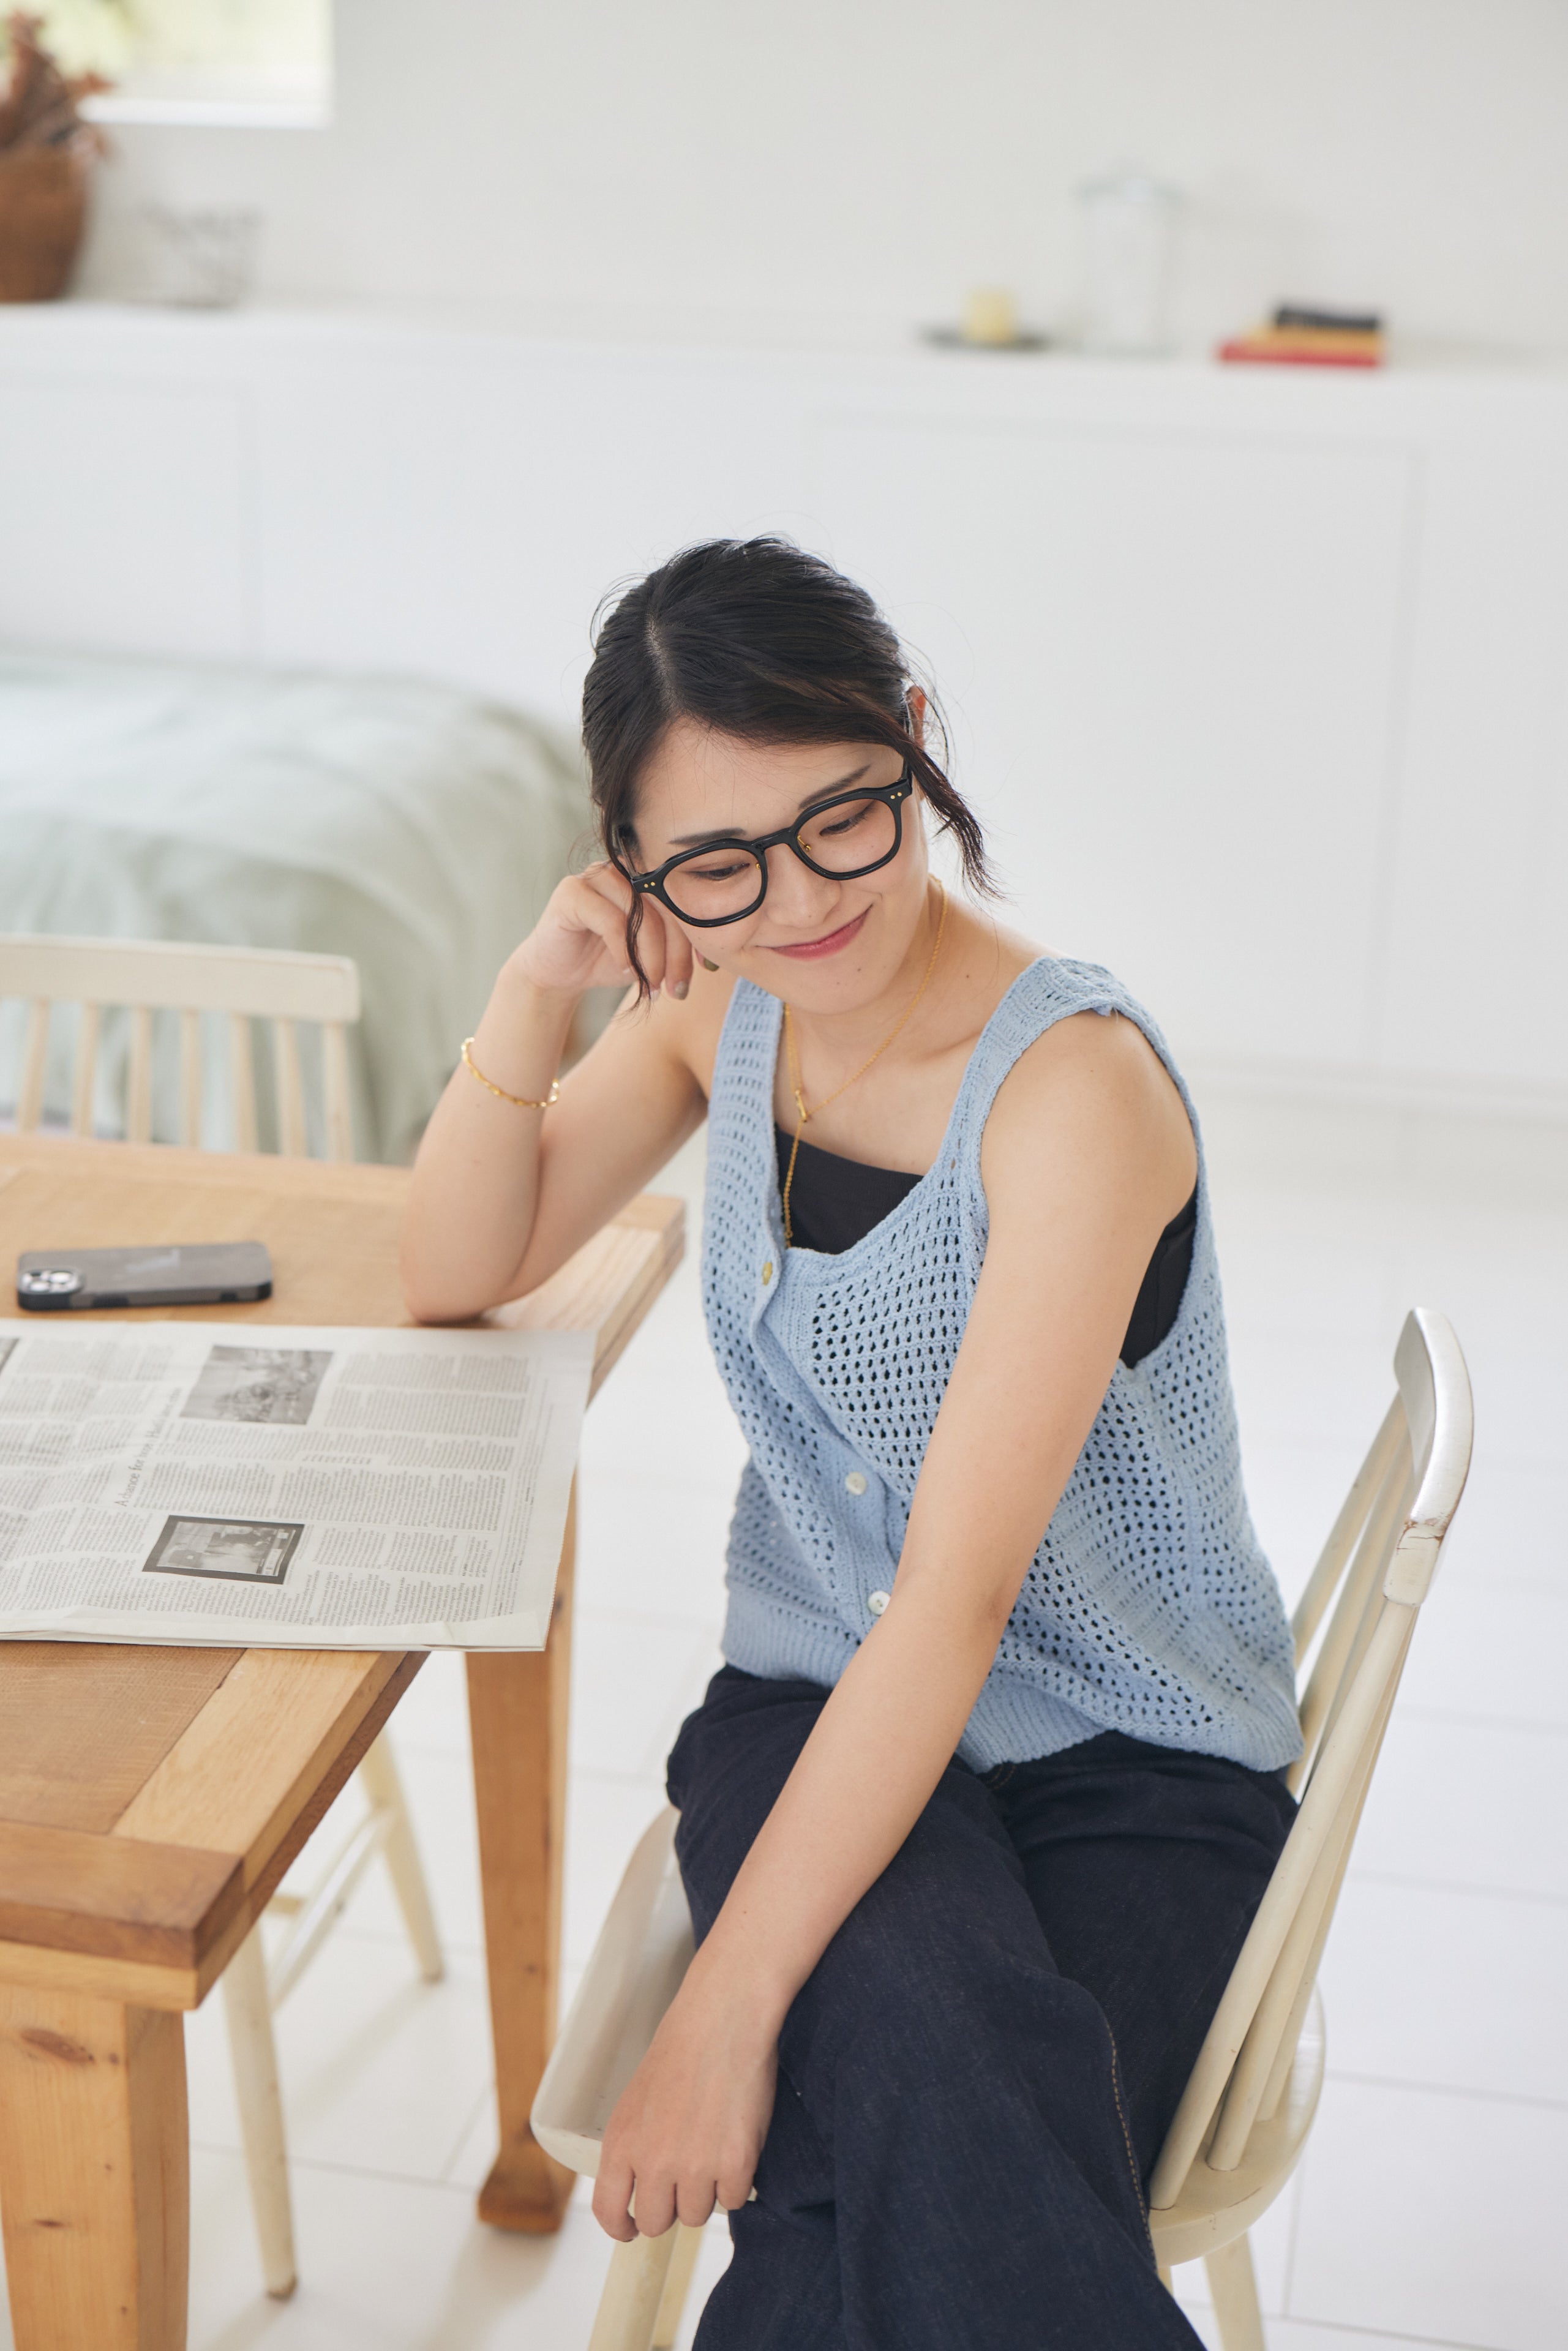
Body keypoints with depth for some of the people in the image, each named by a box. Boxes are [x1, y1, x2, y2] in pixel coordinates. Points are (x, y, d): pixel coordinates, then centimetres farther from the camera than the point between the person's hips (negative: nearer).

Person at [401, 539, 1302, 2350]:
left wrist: (724, 2010, -27)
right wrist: (538, 987, -10)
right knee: (936, 2081, -31)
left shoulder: (1073, 1086, -22)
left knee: (950, 2197, -30)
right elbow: (458, 1275, 8)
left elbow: (958, 1596, -25)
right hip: (821, 1705, 3)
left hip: (1132, 1768, -3)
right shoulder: (723, 1001, -1)